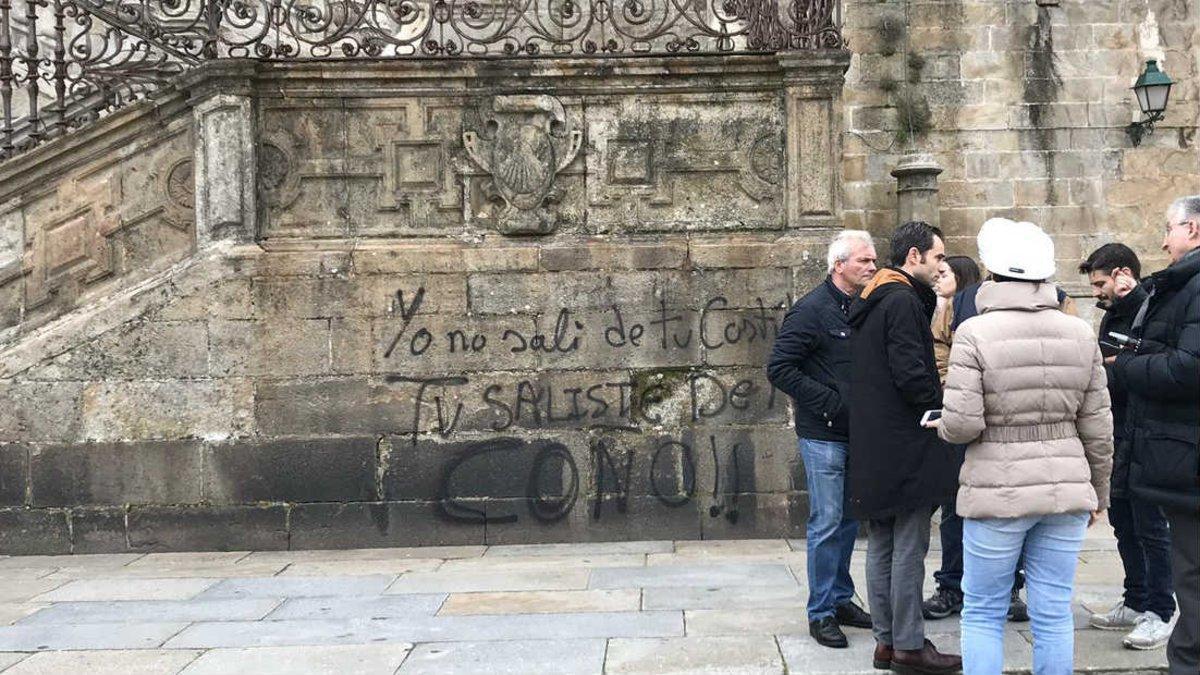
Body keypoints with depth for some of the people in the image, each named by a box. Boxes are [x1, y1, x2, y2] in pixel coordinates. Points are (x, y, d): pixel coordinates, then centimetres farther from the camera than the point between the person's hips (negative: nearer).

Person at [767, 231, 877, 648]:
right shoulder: (812, 310, -12)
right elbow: (779, 369, -15)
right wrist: (831, 403, -18)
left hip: (857, 434, 7)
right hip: (824, 436, -7)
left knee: (849, 519, 14)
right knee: (827, 523, -2)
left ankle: (841, 599, 27)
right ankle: (821, 613, 8)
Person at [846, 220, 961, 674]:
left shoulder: (869, 303, 16)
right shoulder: (904, 301, -14)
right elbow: (910, 373, -21)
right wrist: (942, 408, -7)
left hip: (872, 445, 10)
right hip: (905, 446, -9)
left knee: (882, 546, 12)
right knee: (909, 549, -2)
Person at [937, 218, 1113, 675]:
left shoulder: (975, 334, -10)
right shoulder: (1079, 333, 3)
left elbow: (962, 425, -16)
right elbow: (1097, 428, 7)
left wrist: (941, 425, 7)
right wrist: (1097, 493, 19)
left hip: (997, 492, -4)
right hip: (1066, 490, 4)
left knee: (983, 614, 8)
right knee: (1054, 614, 11)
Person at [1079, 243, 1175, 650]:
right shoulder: (1112, 316, 14)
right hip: (1117, 437, 9)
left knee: (1149, 526, -1)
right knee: (1122, 522, 16)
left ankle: (1160, 613, 9)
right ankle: (1136, 603, 28)